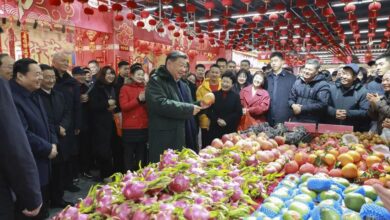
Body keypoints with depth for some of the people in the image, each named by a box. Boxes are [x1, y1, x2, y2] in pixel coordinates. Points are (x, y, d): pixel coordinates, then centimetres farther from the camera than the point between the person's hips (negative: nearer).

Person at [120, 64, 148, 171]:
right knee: (129, 156, 2)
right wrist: (138, 99, -19)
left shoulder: (145, 88, 12)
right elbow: (124, 106, -10)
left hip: (144, 127, 4)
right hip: (130, 128, -4)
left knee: (141, 156, 12)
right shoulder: (125, 88, 0)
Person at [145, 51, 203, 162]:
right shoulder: (156, 81, -10)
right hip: (163, 142, -8)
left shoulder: (182, 85, 18)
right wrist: (189, 109, -21)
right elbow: (161, 104, -26)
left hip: (180, 139, 9)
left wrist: (200, 104, 8)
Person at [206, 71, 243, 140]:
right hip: (215, 128, 1)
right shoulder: (214, 94, 7)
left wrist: (226, 121, -11)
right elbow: (208, 111, 5)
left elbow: (239, 113, -2)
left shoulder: (236, 96, 5)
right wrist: (217, 120, -10)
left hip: (230, 129, -1)